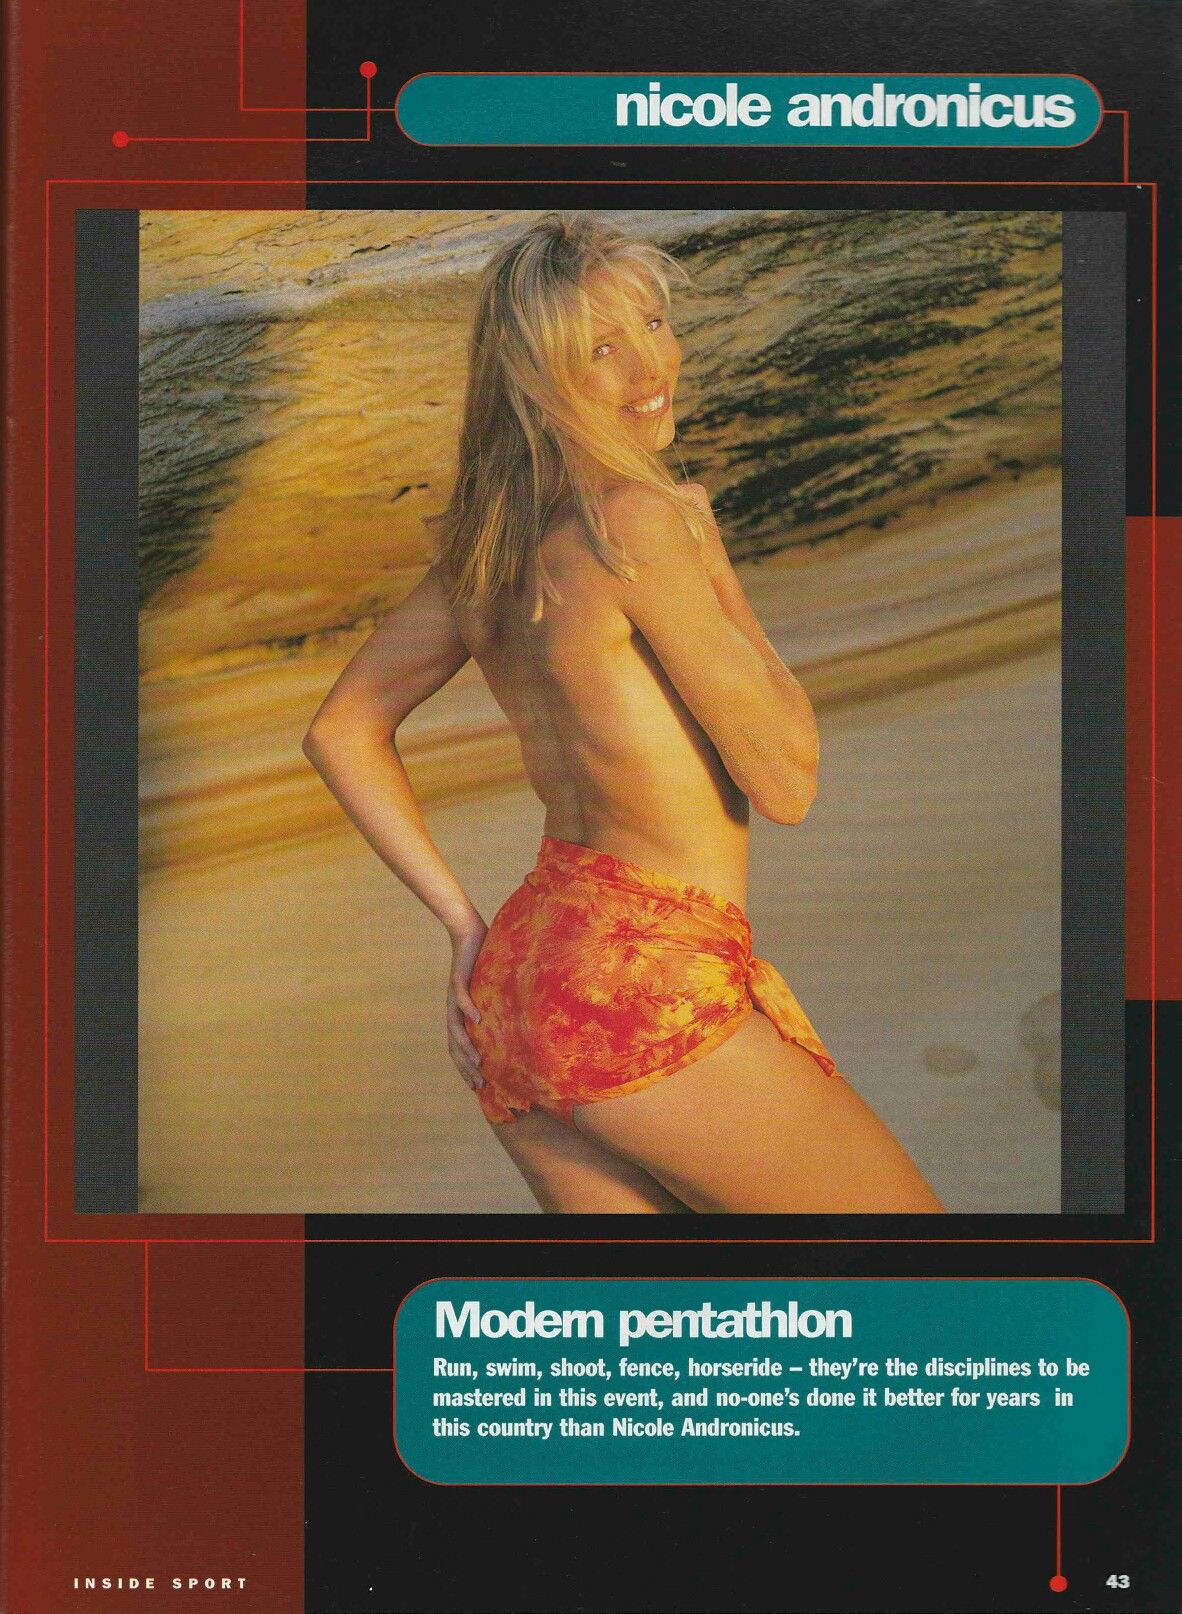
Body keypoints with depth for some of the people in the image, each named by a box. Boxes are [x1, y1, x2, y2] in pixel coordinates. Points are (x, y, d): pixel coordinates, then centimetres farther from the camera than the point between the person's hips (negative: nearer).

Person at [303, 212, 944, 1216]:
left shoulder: (492, 536, 11)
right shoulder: (638, 521, -13)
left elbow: (343, 731, 19)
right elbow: (786, 784, -9)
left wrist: (465, 922, 16)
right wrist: (713, 563, 1)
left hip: (515, 987, 8)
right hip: (643, 983, -8)